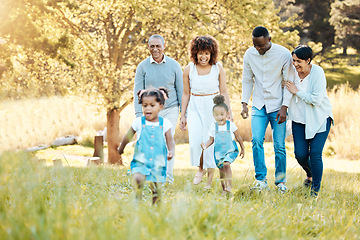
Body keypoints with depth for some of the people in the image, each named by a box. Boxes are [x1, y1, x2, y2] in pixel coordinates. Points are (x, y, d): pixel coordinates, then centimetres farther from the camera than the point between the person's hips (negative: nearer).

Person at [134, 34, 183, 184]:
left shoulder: (174, 65, 1)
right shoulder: (143, 67, 1)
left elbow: (181, 90, 5)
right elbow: (138, 92, 2)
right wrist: (139, 115, -5)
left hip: (170, 109, -1)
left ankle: (167, 177, -10)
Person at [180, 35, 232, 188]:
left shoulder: (218, 68, -2)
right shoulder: (189, 69, 0)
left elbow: (224, 92, 4)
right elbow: (186, 94, 8)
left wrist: (229, 112, 0)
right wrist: (183, 115, 7)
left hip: (213, 107, -1)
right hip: (195, 108, 1)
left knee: (211, 141, -2)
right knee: (195, 142, -13)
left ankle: (210, 180, 12)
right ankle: (200, 168, 18)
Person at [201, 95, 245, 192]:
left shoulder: (231, 125, -8)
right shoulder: (214, 127, -2)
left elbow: (238, 137, 5)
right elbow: (211, 139, 7)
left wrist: (243, 149, 12)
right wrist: (205, 145, -14)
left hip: (230, 150, -3)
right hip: (218, 151, 3)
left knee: (226, 164, -26)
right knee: (221, 169, 8)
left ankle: (229, 185, -26)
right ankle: (224, 189, 22)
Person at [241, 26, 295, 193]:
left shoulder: (284, 54, -11)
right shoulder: (249, 54, -1)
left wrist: (284, 107, -12)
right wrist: (244, 103, 1)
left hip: (278, 106, -2)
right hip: (259, 106, 2)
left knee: (279, 146, -1)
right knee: (256, 140, -14)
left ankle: (280, 181, 15)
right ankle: (261, 180, -6)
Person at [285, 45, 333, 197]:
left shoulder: (318, 73, -18)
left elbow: (316, 100, -24)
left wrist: (297, 92, -18)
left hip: (319, 119, -4)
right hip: (299, 119, 4)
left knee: (315, 153, -12)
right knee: (300, 154, -2)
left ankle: (316, 189, 4)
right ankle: (310, 174, 31)